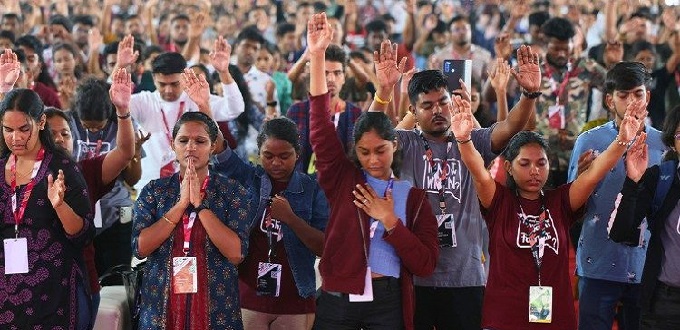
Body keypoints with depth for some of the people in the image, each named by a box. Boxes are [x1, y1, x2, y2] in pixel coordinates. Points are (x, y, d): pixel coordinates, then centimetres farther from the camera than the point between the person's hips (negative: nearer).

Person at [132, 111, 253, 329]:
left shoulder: (233, 192, 0)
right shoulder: (153, 191, 5)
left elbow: (236, 253, -12)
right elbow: (140, 247, -8)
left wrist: (200, 204, -14)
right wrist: (181, 204, -11)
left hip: (216, 307, -1)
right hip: (161, 306, 1)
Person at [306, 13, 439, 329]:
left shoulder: (413, 196, 5)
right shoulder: (343, 179, 4)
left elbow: (425, 264, -1)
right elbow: (321, 127, -7)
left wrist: (390, 221, -11)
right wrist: (317, 56, -15)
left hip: (388, 303, 0)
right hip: (337, 302, 0)